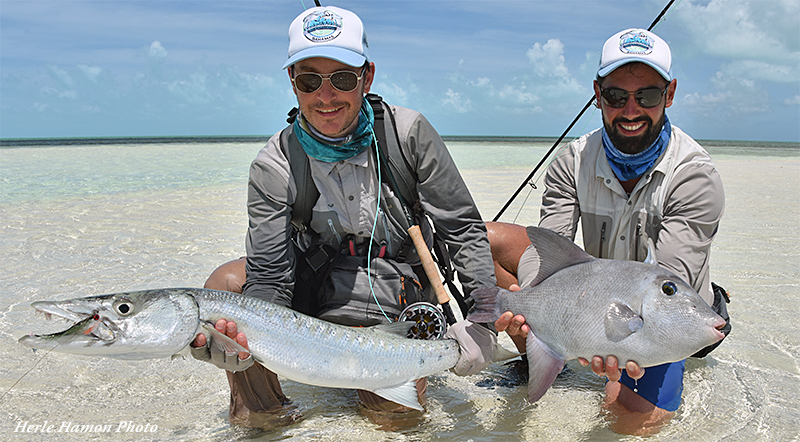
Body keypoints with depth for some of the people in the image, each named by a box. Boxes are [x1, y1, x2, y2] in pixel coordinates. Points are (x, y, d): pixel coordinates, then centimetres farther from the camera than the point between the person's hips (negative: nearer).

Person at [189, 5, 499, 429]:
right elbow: (270, 276, -17)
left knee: (398, 406, -18)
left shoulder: (407, 132, -13)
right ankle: (261, 410, 1)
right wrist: (246, 336, -39)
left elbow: (463, 227, -9)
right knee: (226, 282, -23)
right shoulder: (274, 168, -14)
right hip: (318, 294, 0)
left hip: (401, 306, 0)